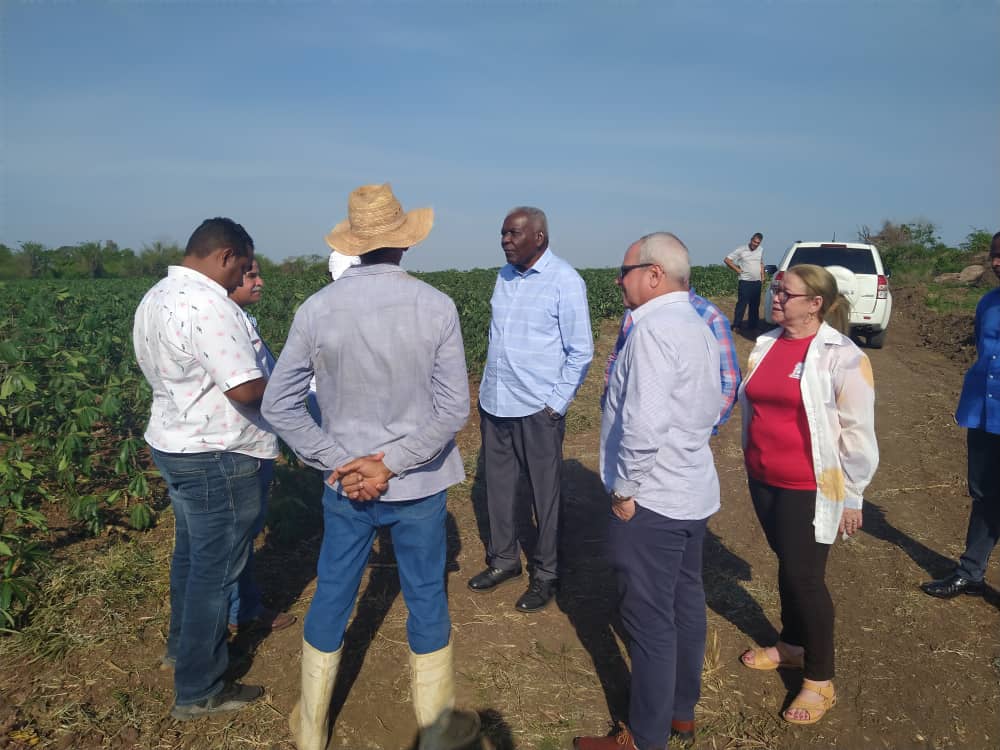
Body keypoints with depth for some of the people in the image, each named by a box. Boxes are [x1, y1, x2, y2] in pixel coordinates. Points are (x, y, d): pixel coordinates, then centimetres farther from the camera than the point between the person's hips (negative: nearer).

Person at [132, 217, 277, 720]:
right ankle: (198, 692, 18)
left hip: (174, 443, 10)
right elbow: (246, 389, -28)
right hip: (217, 457, -10)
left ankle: (183, 646, 44)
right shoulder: (209, 305, -24)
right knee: (214, 570, 3)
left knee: (190, 555, 25)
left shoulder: (154, 298, 9)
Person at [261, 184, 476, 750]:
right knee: (427, 601, 15)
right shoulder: (437, 307, -12)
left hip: (346, 483, 2)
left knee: (332, 597, 18)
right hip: (421, 484, -1)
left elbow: (279, 404, -6)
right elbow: (454, 409, -15)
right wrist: (391, 463, -12)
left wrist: (338, 461, -7)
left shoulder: (318, 309, -8)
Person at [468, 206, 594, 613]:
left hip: (537, 408, -6)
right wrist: (490, 382, 12)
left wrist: (556, 403, -11)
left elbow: (581, 351, -8)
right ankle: (503, 559, 33)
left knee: (544, 492, 7)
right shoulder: (505, 275, 8)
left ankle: (546, 574, 22)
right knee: (498, 486, 16)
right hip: (494, 402, 6)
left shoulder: (564, 280, -11)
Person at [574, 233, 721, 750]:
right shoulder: (698, 327, 10)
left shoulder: (654, 327, -21)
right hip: (693, 493, 10)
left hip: (651, 499, -10)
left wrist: (625, 488, -17)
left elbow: (643, 423, -28)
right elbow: (712, 407, 16)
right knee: (686, 605, 20)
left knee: (650, 621, 3)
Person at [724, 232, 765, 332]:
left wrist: (762, 277, 13)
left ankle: (752, 326, 18)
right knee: (742, 304, -8)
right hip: (745, 282, -5)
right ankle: (736, 325, -4)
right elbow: (727, 260, -8)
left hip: (757, 282, 5)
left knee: (755, 305, 10)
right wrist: (737, 270, -8)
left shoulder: (761, 250, 9)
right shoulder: (741, 249, -7)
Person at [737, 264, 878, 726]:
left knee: (805, 576, 2)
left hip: (809, 488, -6)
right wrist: (751, 467, 17)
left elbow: (857, 433, -12)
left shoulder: (841, 357, -15)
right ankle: (792, 645, 40)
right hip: (763, 480, 6)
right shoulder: (765, 345, 3)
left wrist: (851, 497, -9)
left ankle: (820, 682, 19)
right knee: (787, 565, 20)